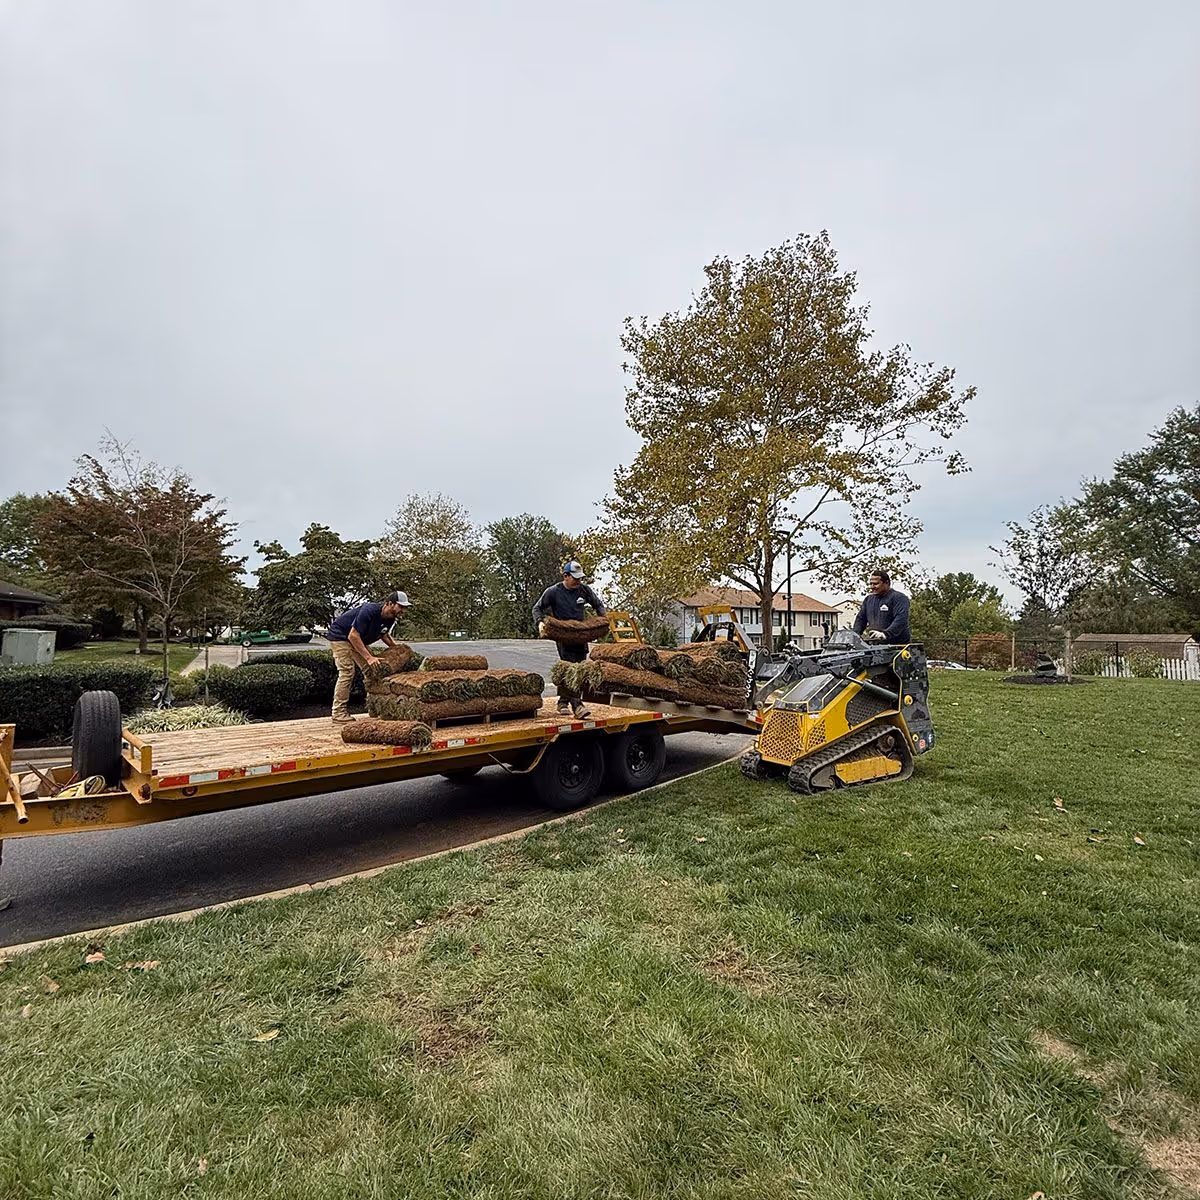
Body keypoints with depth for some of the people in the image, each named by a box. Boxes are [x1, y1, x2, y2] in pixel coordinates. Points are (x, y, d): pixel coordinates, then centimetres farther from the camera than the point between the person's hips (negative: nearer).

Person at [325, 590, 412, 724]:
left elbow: (383, 632, 14)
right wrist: (369, 657, -36)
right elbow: (353, 636, -35)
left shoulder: (389, 617, -7)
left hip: (358, 639, 9)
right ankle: (338, 714, -14)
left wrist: (394, 645, -6)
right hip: (340, 636, -9)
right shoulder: (369, 611, -34)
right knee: (347, 672, -17)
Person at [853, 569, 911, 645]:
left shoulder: (899, 598, -2)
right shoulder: (868, 599, 19)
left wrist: (886, 634, -29)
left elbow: (901, 619, -16)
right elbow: (860, 619, 24)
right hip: (874, 645, 5)